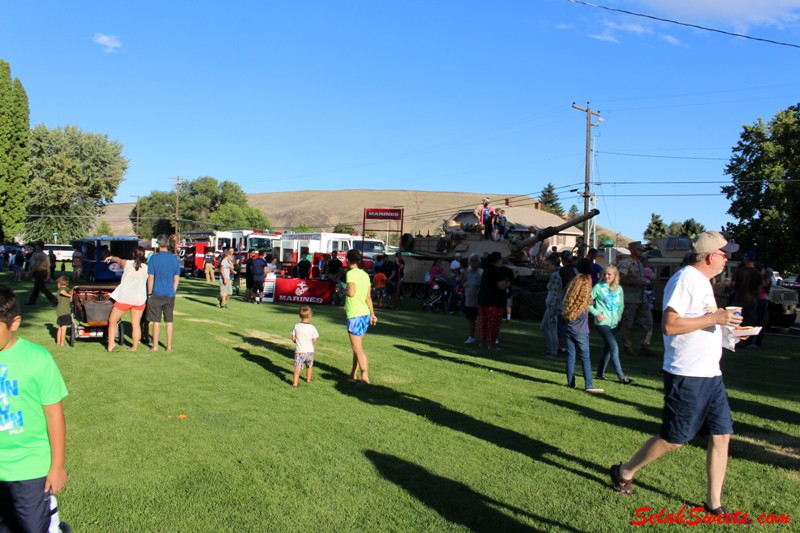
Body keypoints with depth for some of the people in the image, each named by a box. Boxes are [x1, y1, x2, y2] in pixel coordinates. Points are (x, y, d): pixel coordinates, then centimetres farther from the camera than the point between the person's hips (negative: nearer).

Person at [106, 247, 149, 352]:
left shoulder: (127, 263, -2)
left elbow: (118, 259, 19)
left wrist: (111, 257, 39)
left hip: (124, 297, -2)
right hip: (140, 299, 2)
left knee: (112, 321, 12)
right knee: (136, 324, 8)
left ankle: (111, 344, 5)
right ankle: (134, 347, 11)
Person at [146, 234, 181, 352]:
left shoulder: (154, 258, -9)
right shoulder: (174, 258, 2)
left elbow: (150, 278, -8)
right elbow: (177, 279, 5)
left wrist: (149, 294, 0)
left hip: (157, 294, -3)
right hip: (170, 295, 3)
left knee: (156, 321, 4)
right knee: (169, 321, 9)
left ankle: (155, 346, 10)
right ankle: (169, 346, 13)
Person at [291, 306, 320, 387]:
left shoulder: (296, 326, -6)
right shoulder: (312, 328, -11)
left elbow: (293, 338, 0)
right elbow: (314, 341, -7)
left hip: (299, 351, -1)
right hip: (309, 351, 1)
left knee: (297, 368, -5)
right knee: (309, 366, 23)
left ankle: (295, 382, -16)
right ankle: (308, 379, 39)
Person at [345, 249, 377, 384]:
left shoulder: (351, 273, -12)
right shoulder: (365, 274, 11)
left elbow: (351, 292, -24)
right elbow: (368, 297, 13)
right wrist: (372, 314, 16)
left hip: (355, 315, -8)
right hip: (365, 314, 8)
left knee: (358, 348, -6)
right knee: (357, 346, 17)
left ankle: (365, 377, -9)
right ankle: (353, 374, 27)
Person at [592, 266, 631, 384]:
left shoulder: (619, 289, 9)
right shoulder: (598, 287, -4)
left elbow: (621, 305, 19)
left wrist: (618, 317, 7)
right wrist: (596, 313, -12)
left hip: (613, 323, 6)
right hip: (602, 322, -6)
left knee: (608, 349, 11)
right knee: (614, 347, -12)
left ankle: (600, 374, 24)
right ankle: (621, 376, -9)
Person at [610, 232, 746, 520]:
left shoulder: (702, 280, 16)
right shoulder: (685, 279, -16)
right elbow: (669, 325, -26)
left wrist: (724, 324, 13)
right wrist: (715, 318, -21)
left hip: (711, 374, 9)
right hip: (687, 376, -9)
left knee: (722, 435, 8)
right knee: (674, 439, 0)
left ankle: (714, 503, 19)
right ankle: (624, 472, 19)